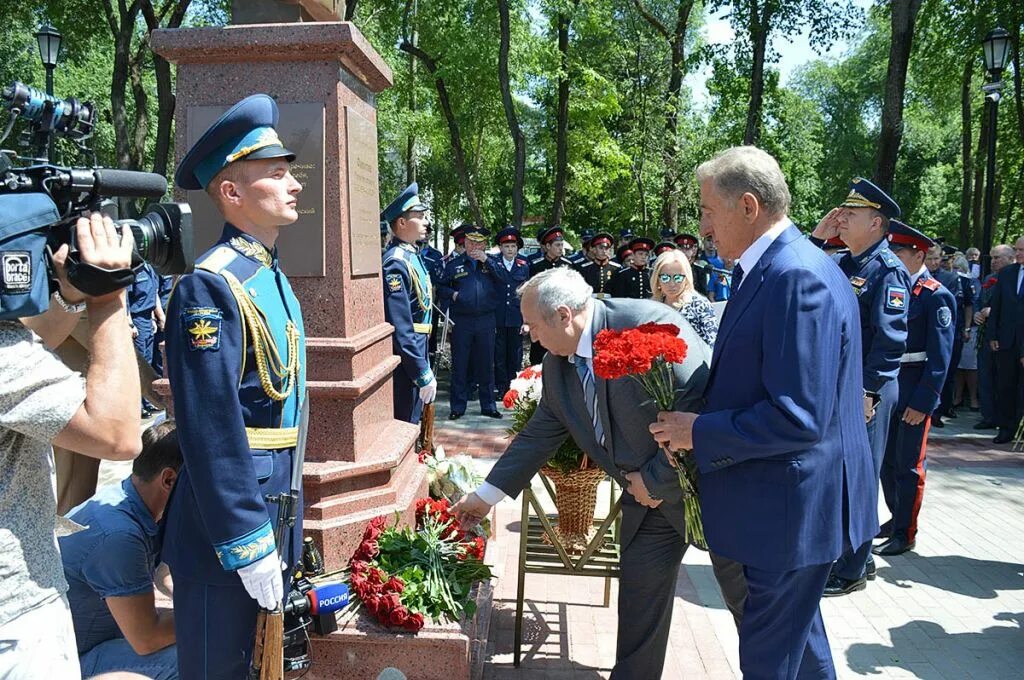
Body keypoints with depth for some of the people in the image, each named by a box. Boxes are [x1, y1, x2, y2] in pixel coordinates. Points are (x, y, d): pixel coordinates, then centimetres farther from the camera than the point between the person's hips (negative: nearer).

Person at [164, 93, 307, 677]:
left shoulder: (276, 279, 9)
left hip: (276, 513, 8)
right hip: (228, 523, -8)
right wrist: (246, 545, -20)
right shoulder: (210, 286, -19)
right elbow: (212, 433, -22)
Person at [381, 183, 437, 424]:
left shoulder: (413, 255, 10)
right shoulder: (396, 263, -20)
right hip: (405, 360, -10)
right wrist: (424, 374, -22)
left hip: (417, 351, 10)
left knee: (411, 424, 19)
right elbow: (401, 330, -24)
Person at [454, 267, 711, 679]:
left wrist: (656, 479, -21)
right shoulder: (557, 365, -1)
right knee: (640, 587, 10)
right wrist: (486, 495, 14)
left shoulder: (649, 324, -26)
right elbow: (539, 435, 11)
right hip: (648, 492, 7)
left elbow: (704, 407, -28)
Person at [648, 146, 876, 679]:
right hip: (780, 501, 10)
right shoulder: (769, 269, 7)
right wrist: (696, 420, 5)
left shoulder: (799, 277, -25)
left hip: (793, 509, -10)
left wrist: (700, 432, -18)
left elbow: (797, 417, -28)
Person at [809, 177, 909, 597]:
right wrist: (817, 236, 4)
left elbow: (890, 339, -18)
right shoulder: (841, 264, 11)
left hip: (866, 392, -8)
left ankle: (852, 571, 16)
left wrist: (868, 392, -21)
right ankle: (859, 556, 33)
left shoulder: (888, 271, -12)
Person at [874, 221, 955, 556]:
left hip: (914, 394, -7)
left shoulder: (937, 296, -12)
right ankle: (896, 519, 32)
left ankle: (905, 534, 14)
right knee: (886, 460, 16)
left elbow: (940, 356, -15)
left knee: (908, 465, 3)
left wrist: (923, 402, -18)